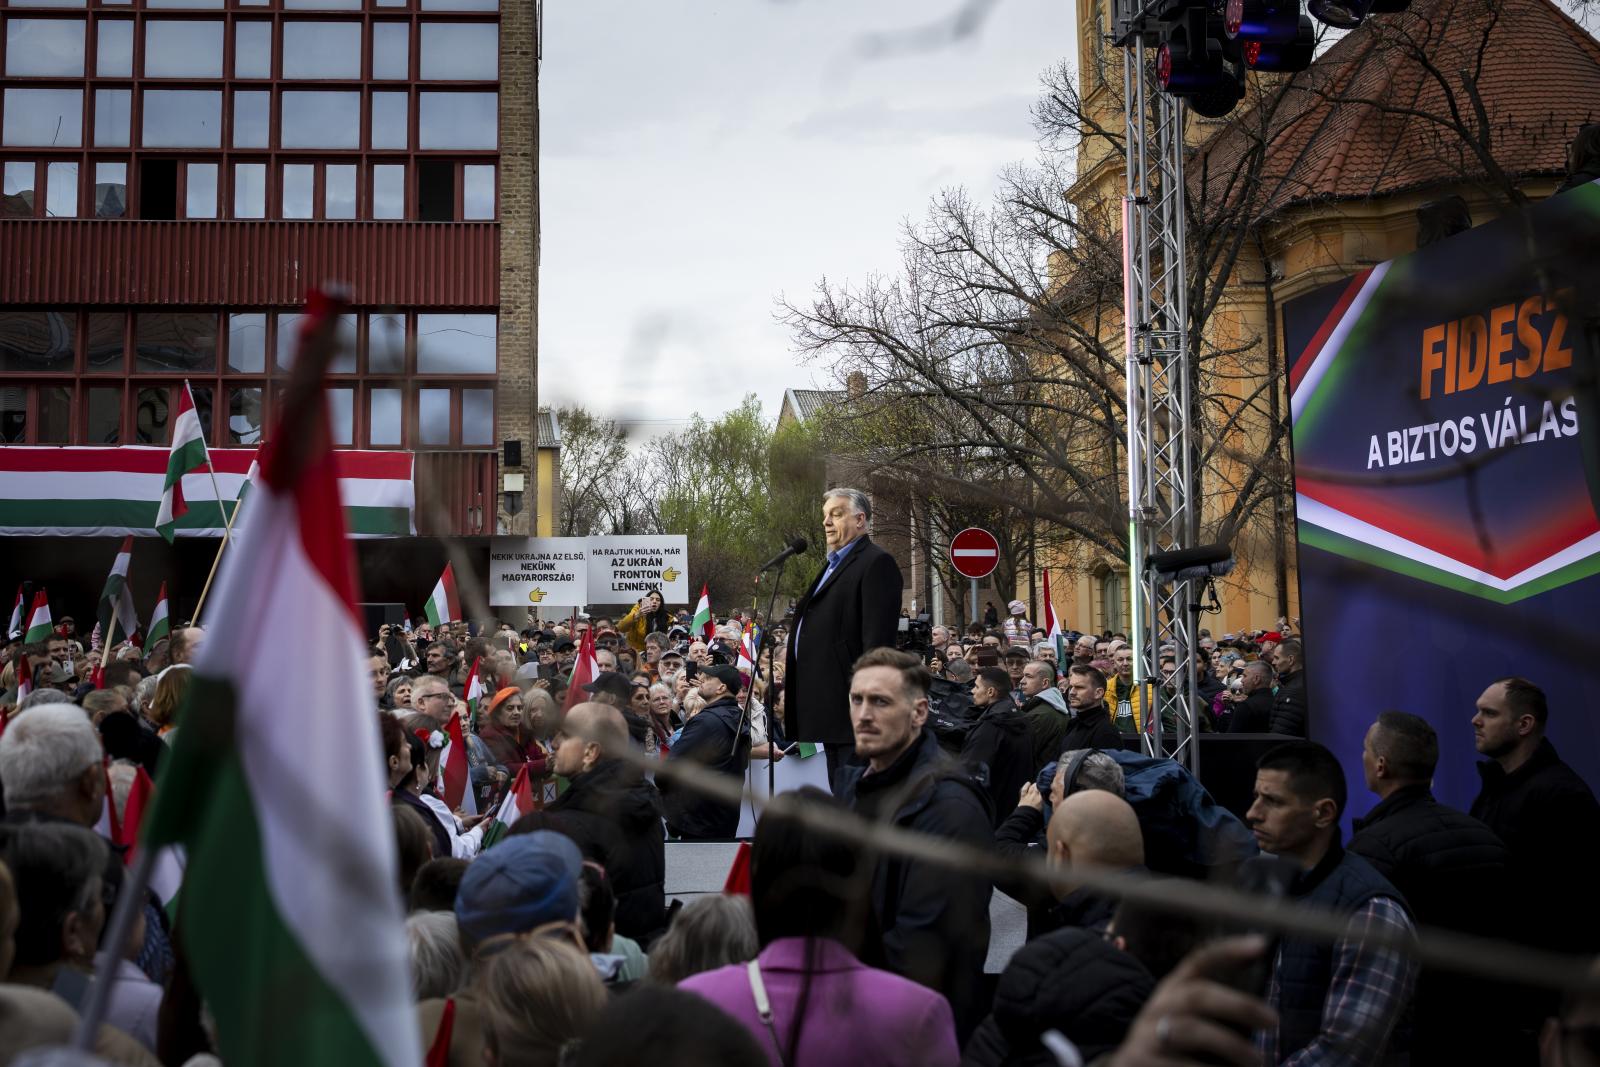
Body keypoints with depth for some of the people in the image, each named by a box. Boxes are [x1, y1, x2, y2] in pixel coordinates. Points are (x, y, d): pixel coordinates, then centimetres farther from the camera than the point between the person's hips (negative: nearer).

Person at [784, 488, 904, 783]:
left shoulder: (876, 563, -10)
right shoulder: (834, 565, 21)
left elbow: (878, 639, -18)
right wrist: (791, 681, 17)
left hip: (851, 703, -10)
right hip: (829, 705, 10)